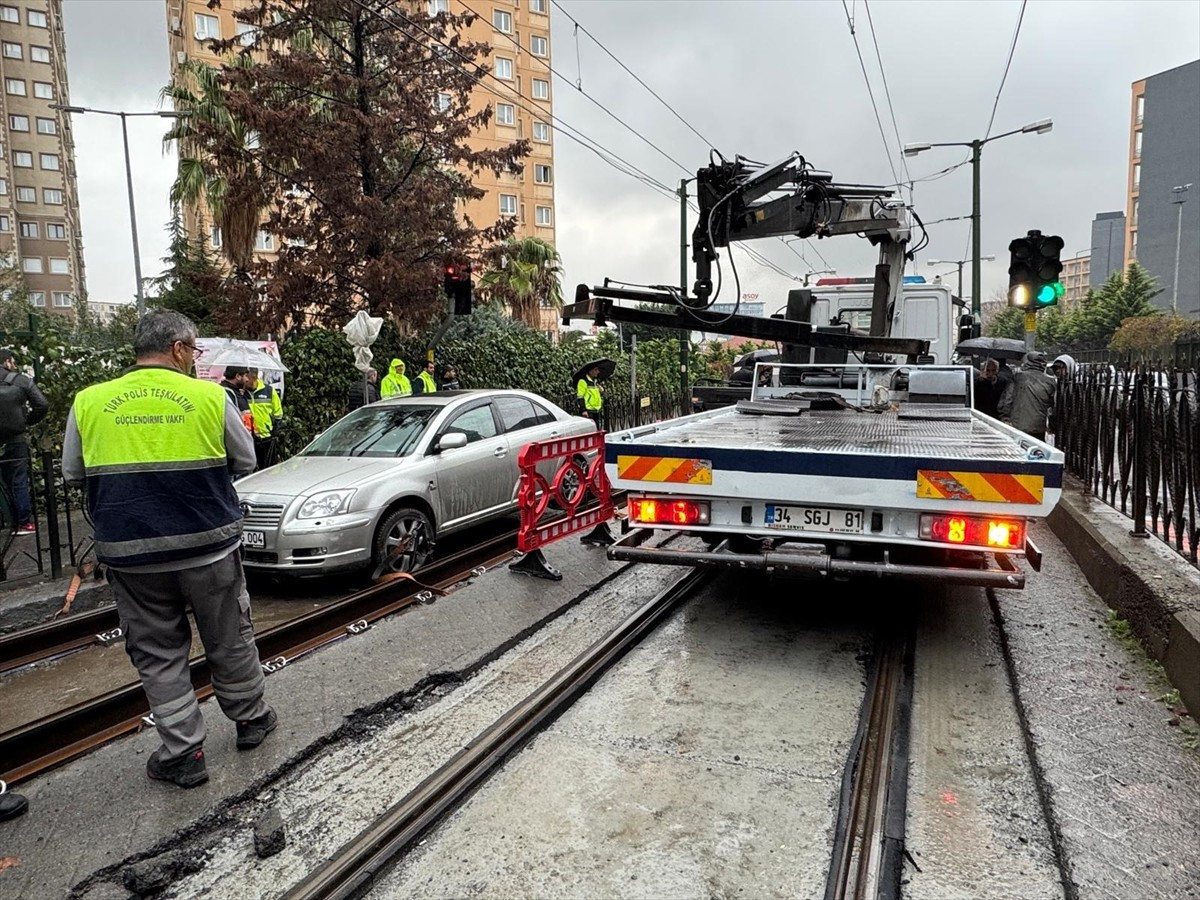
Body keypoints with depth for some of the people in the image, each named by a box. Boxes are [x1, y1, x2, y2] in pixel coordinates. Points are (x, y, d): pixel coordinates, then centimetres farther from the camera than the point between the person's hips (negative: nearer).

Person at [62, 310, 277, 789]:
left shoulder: (89, 403, -2)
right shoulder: (210, 397, -8)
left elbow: (73, 475, 9)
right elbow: (245, 461, 3)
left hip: (130, 553, 1)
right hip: (209, 547, -1)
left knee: (158, 654, 13)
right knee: (230, 641, 17)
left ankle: (182, 753, 18)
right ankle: (251, 719, 33)